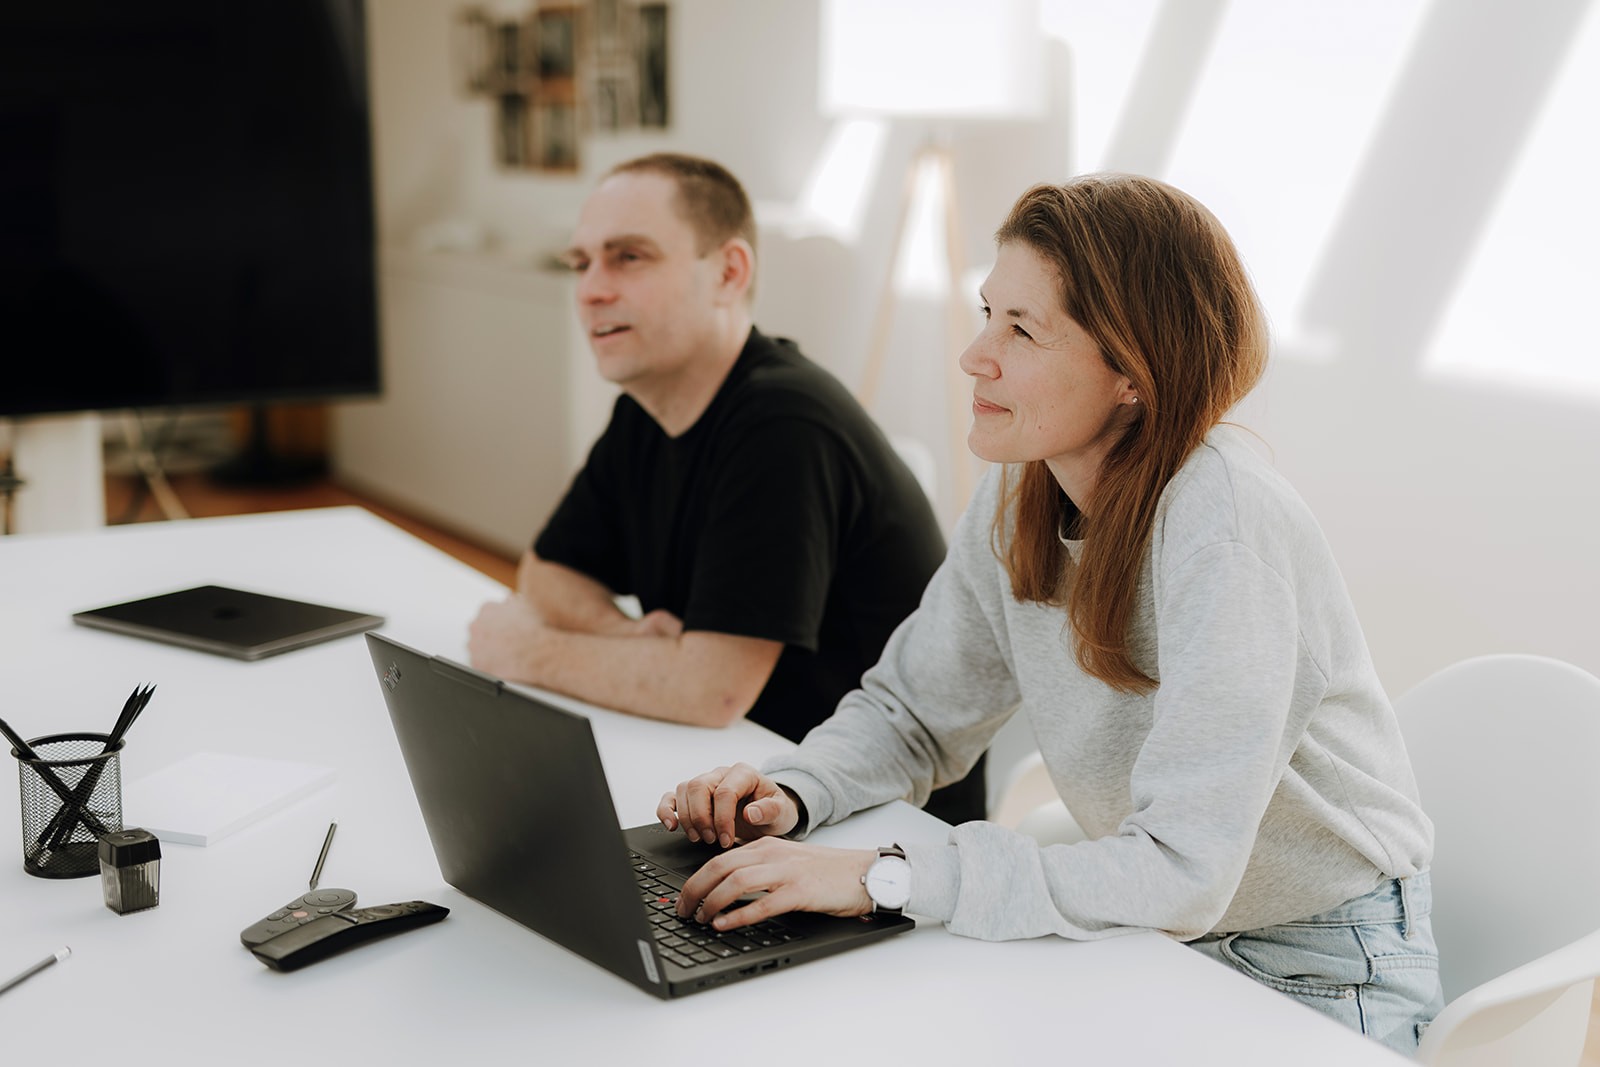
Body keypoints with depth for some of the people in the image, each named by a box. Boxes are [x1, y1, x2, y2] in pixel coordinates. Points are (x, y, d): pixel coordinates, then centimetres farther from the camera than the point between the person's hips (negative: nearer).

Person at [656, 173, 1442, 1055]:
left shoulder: (1222, 525, -28)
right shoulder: (1019, 495, -6)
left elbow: (1179, 871, -32)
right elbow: (909, 709, 6)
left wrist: (885, 876, -33)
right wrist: (790, 793, -14)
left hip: (1319, 980, -5)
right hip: (1154, 937, 6)